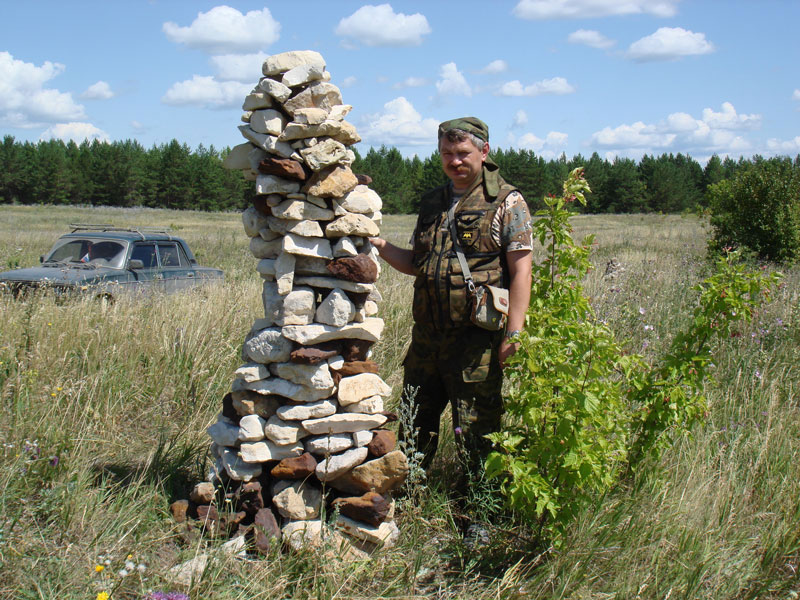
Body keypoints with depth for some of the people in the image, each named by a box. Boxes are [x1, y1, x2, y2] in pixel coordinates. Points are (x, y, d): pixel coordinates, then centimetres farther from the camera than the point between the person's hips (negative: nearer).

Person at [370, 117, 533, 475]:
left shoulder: (506, 202, -3)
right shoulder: (431, 203, 16)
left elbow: (520, 270, -9)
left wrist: (514, 334, -17)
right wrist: (379, 245, 6)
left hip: (476, 339, -6)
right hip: (426, 335, 6)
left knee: (474, 431, 1)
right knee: (414, 422, 15)